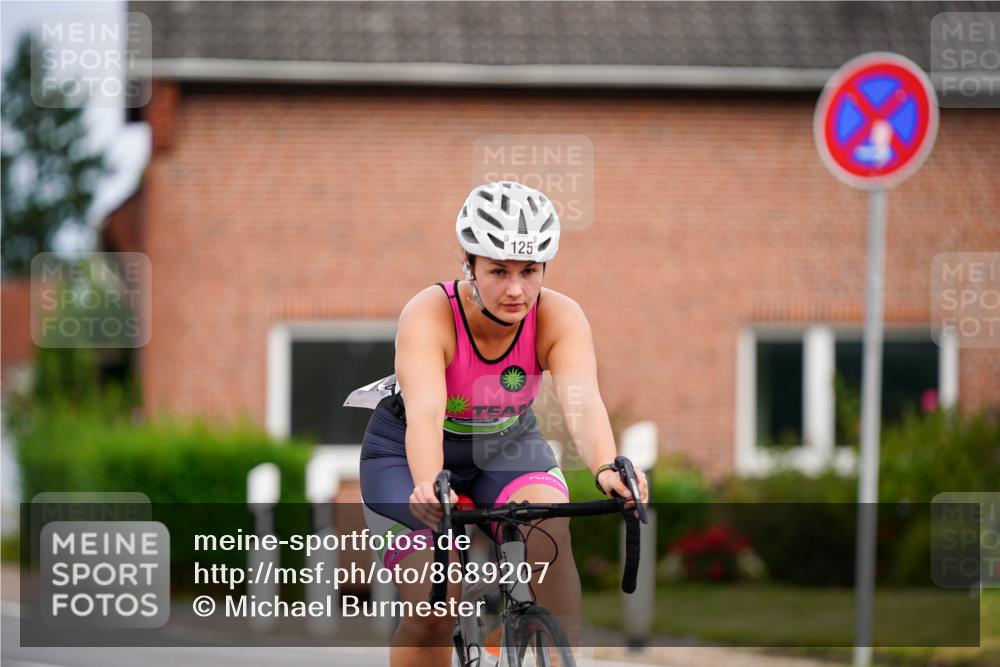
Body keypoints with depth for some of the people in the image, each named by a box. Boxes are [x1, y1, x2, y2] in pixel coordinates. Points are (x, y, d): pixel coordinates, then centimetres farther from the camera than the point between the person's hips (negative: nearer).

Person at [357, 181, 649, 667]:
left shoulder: (559, 317, -24)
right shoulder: (429, 315, -31)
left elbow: (582, 401, -40)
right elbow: (424, 411, -46)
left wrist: (606, 469, -61)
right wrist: (429, 487, -65)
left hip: (506, 448, 2)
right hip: (407, 456, -2)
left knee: (550, 533, -30)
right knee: (433, 608, -18)